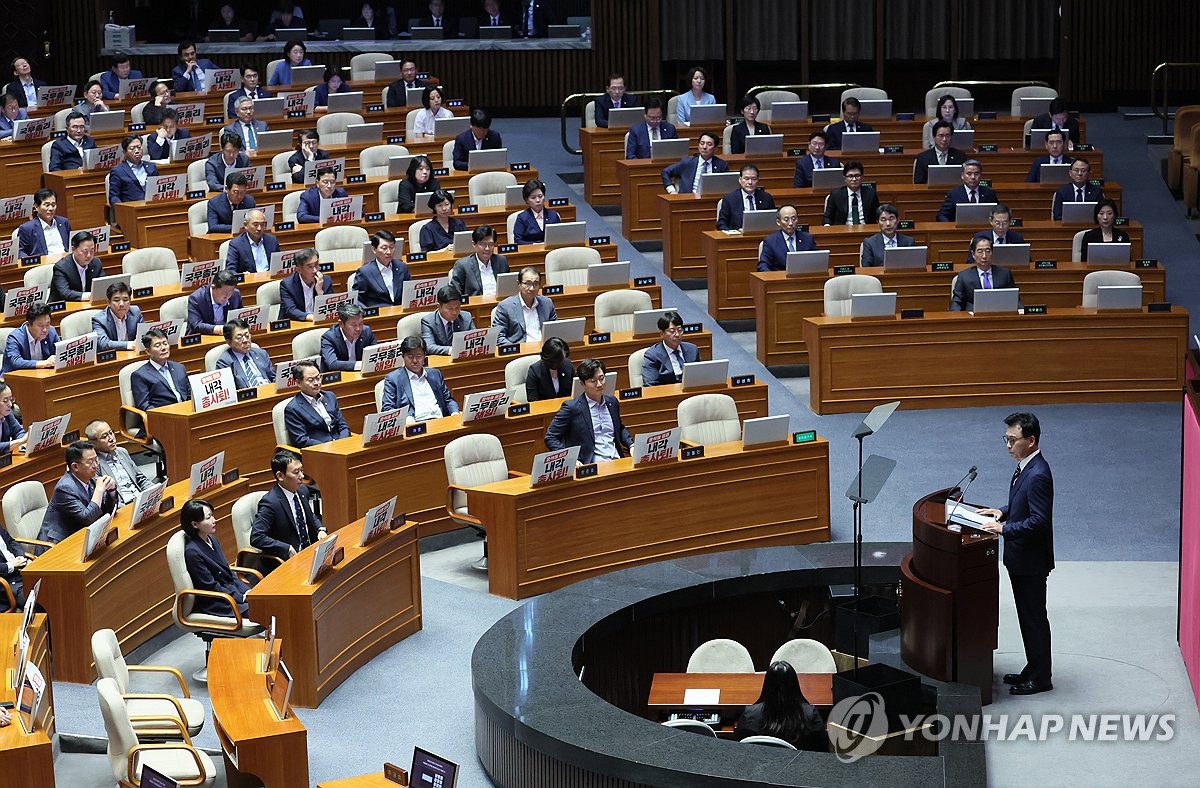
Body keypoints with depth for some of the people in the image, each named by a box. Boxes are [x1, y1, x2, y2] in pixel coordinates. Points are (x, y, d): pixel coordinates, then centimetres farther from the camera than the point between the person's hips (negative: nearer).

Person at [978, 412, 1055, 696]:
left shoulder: (1037, 475, -25)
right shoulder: (1025, 466, 6)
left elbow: (1039, 520, -27)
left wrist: (1004, 529, -24)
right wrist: (1003, 511, 5)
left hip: (1031, 560, -10)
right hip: (1020, 556, 10)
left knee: (1034, 617, 3)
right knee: (1028, 616, 19)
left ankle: (1040, 678, 13)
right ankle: (1033, 669, 30)